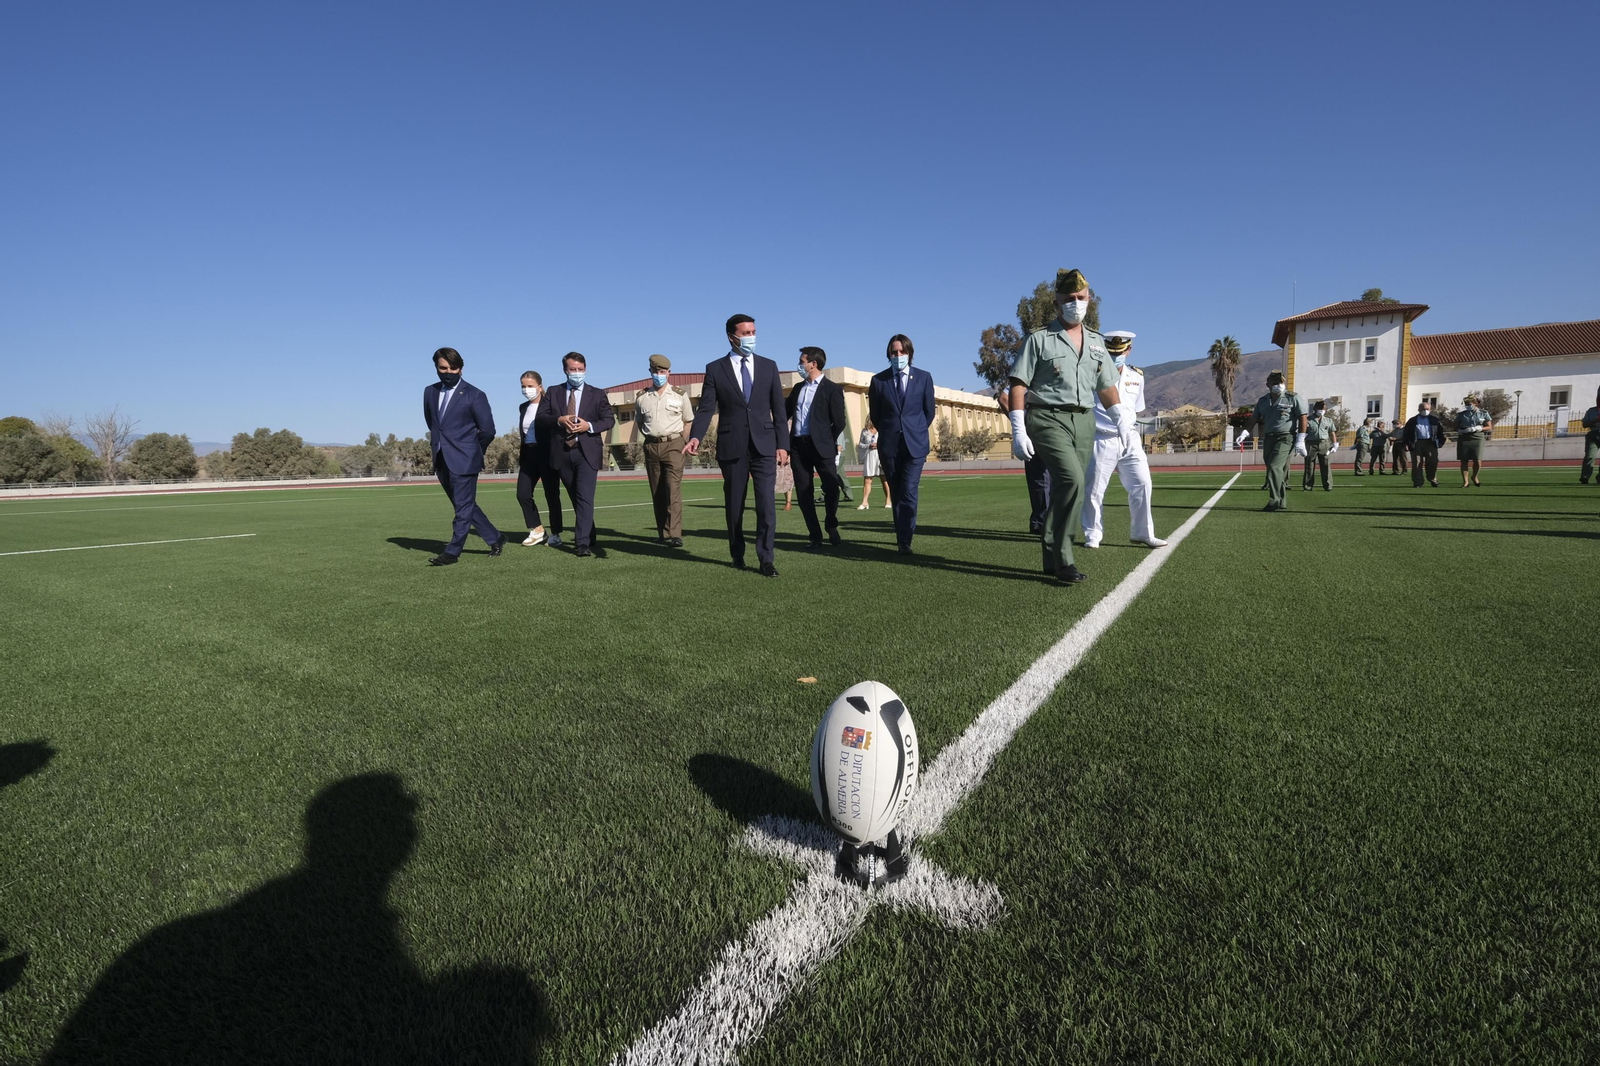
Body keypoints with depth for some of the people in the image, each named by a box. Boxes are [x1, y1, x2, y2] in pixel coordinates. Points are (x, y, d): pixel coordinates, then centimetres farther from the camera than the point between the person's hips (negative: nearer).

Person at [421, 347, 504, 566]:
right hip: (441, 461, 7)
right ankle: (495, 539, 23)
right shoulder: (429, 392, 11)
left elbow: (488, 430, -4)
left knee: (463, 507, -3)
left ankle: (452, 552, 3)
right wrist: (439, 442, 18)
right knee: (465, 506, 12)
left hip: (464, 460, -7)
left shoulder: (474, 395, -6)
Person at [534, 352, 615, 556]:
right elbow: (541, 417, 4)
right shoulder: (553, 392, 11)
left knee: (585, 498, -14)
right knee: (576, 498, 13)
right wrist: (558, 420, -16)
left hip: (587, 451, -3)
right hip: (562, 452, 3)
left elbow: (609, 419, 2)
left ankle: (582, 543, -16)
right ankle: (588, 537, 26)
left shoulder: (597, 394, 7)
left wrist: (589, 426, -14)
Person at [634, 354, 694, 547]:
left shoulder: (680, 394, 3)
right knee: (657, 492, 6)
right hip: (651, 446, 3)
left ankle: (675, 535, -18)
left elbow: (689, 421, 11)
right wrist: (649, 435, 8)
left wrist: (672, 432, 2)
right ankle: (663, 534, 13)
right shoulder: (642, 397, 9)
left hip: (673, 445, -3)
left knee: (673, 489, -14)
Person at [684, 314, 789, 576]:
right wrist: (695, 437, -20)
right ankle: (737, 555, 26)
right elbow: (706, 408, -3)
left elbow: (778, 409, 7)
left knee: (766, 504, -7)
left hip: (764, 445, 1)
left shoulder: (768, 366, 9)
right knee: (734, 505, 9)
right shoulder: (715, 369, 4)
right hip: (732, 447, 0)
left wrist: (782, 444, 1)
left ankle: (766, 559, -1)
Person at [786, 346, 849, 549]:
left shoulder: (832, 388, -1)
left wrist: (828, 444, 2)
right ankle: (815, 536, 11)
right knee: (803, 493, 3)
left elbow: (839, 421, -2)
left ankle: (831, 528, 19)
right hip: (798, 446, 5)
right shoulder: (798, 387, 17)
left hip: (821, 446, -5)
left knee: (831, 488, -4)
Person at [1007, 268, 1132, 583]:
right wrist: (1018, 431, -13)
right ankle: (1062, 560, -14)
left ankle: (1052, 557, 16)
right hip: (1048, 419, -6)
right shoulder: (1039, 339, 1)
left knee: (1066, 488, 5)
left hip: (1084, 422, 6)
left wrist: (1123, 421, 7)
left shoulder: (1097, 342, 18)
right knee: (1072, 480, -22)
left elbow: (1106, 386, 20)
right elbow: (1018, 385, -5)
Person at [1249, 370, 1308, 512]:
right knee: (1277, 471, 9)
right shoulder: (1262, 401, 12)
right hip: (1268, 439, 5)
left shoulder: (1293, 398, -1)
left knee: (1274, 467, -20)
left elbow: (1302, 418, -3)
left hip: (1285, 438, -5)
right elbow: (1254, 420, 17)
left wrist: (1300, 440, -10)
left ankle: (1275, 502, -21)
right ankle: (1282, 502, 17)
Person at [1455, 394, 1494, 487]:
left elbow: (1489, 427, 7)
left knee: (1477, 461, -6)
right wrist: (1461, 431, -10)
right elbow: (1455, 427, 11)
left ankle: (1474, 477, 20)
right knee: (1464, 461, 1)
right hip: (1464, 439, 1)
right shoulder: (1461, 414, 8)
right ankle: (1465, 481, 8)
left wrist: (1479, 428, -11)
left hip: (1477, 438, -1)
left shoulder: (1483, 414, 6)